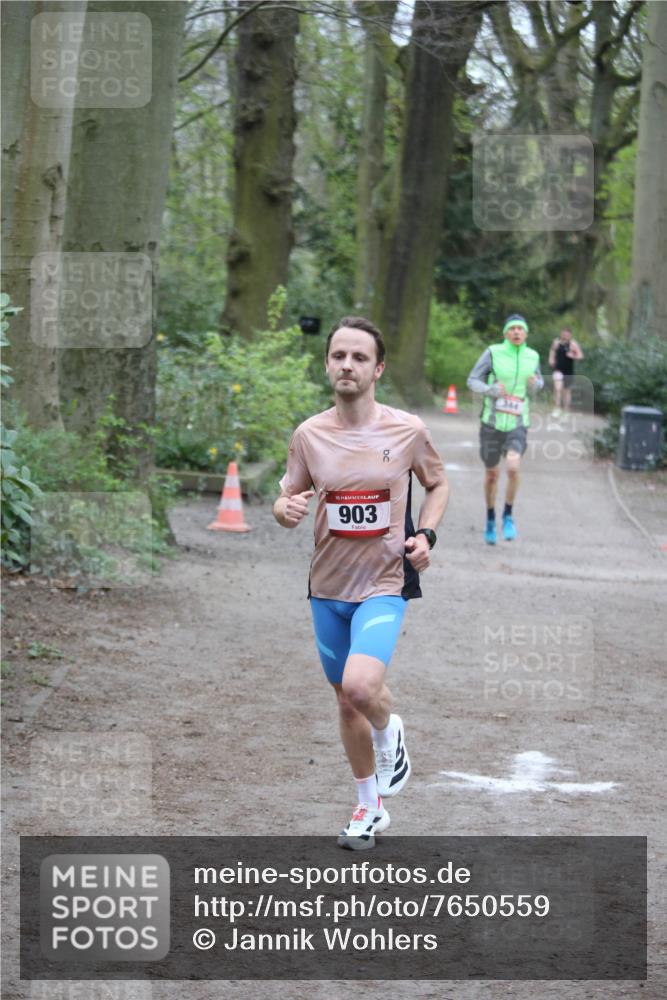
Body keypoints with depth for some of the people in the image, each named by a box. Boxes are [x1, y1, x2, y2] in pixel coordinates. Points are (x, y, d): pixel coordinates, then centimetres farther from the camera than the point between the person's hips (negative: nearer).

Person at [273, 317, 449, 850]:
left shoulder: (408, 430, -7)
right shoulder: (309, 435, -2)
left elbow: (438, 484, 11)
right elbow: (286, 500, 7)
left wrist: (426, 534, -7)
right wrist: (287, 510, -18)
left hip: (384, 585, -3)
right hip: (328, 586, 3)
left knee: (360, 686, -26)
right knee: (347, 702, 14)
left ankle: (390, 733, 10)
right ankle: (370, 807, 33)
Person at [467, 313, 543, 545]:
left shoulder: (532, 356, 2)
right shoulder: (493, 353, -7)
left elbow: (539, 382, 19)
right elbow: (472, 380, -3)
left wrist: (535, 383, -6)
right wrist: (491, 390, -23)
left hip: (517, 424, 1)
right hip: (492, 422, -1)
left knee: (513, 467, -22)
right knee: (492, 474, 10)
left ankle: (508, 517, -2)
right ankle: (490, 519, 34)